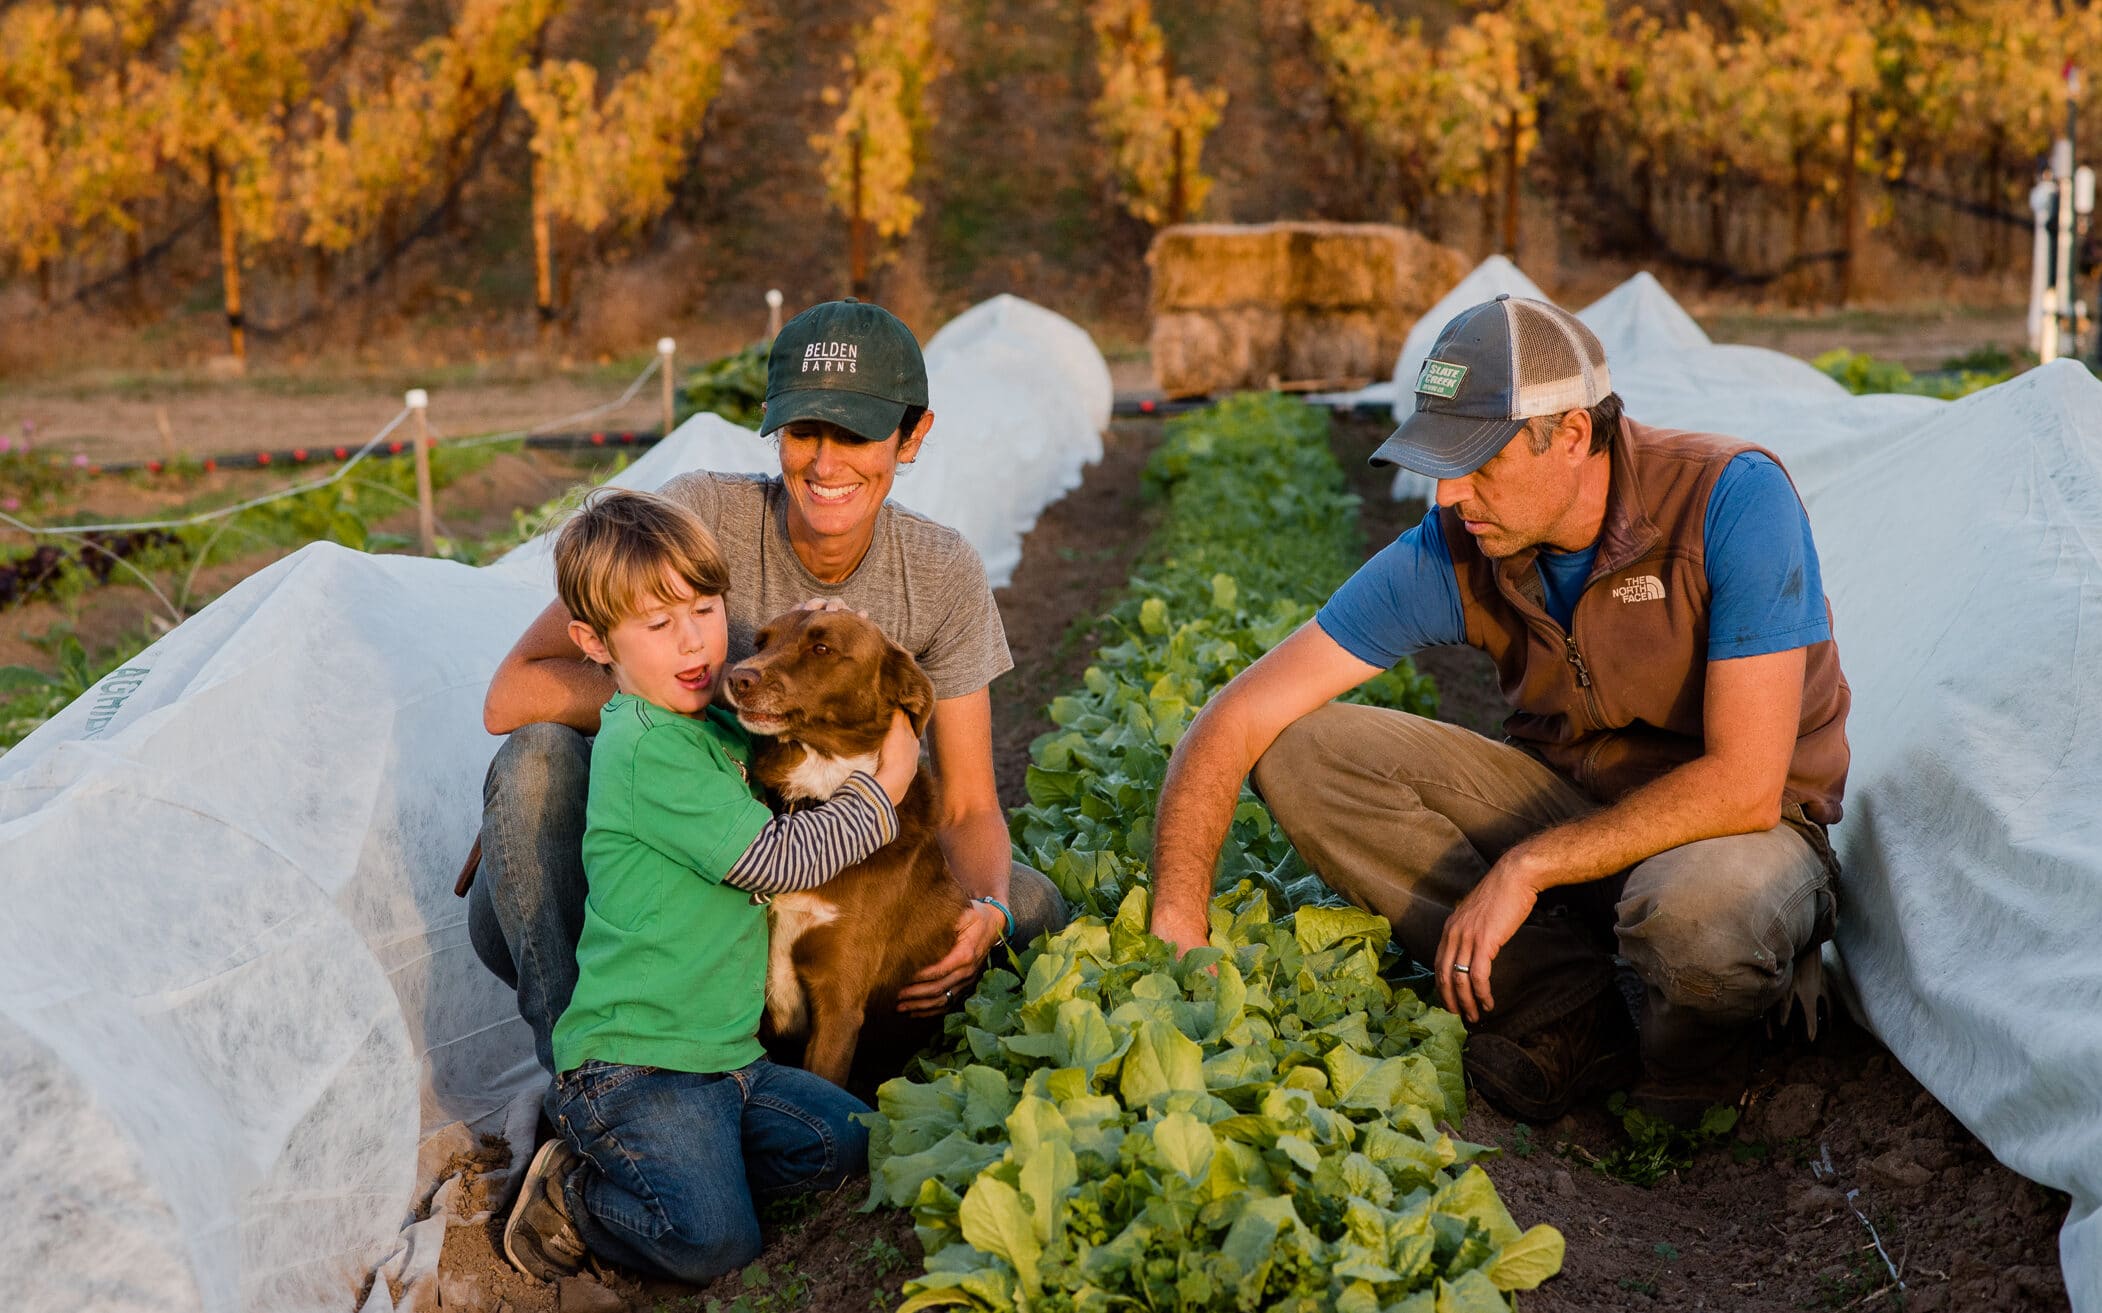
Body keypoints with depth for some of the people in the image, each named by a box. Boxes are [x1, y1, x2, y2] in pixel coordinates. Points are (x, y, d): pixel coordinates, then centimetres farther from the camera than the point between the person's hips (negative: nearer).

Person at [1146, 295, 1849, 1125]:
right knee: (1303, 750, -15)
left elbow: (1744, 784, -28)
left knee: (1699, 913, -42)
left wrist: (1525, 867, -28)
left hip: (1742, 823, -4)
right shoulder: (1451, 553, -14)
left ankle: (1685, 1056, -4)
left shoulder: (1732, 500, -25)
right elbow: (1237, 721, -15)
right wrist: (1178, 932, -26)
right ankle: (1569, 1016, -11)